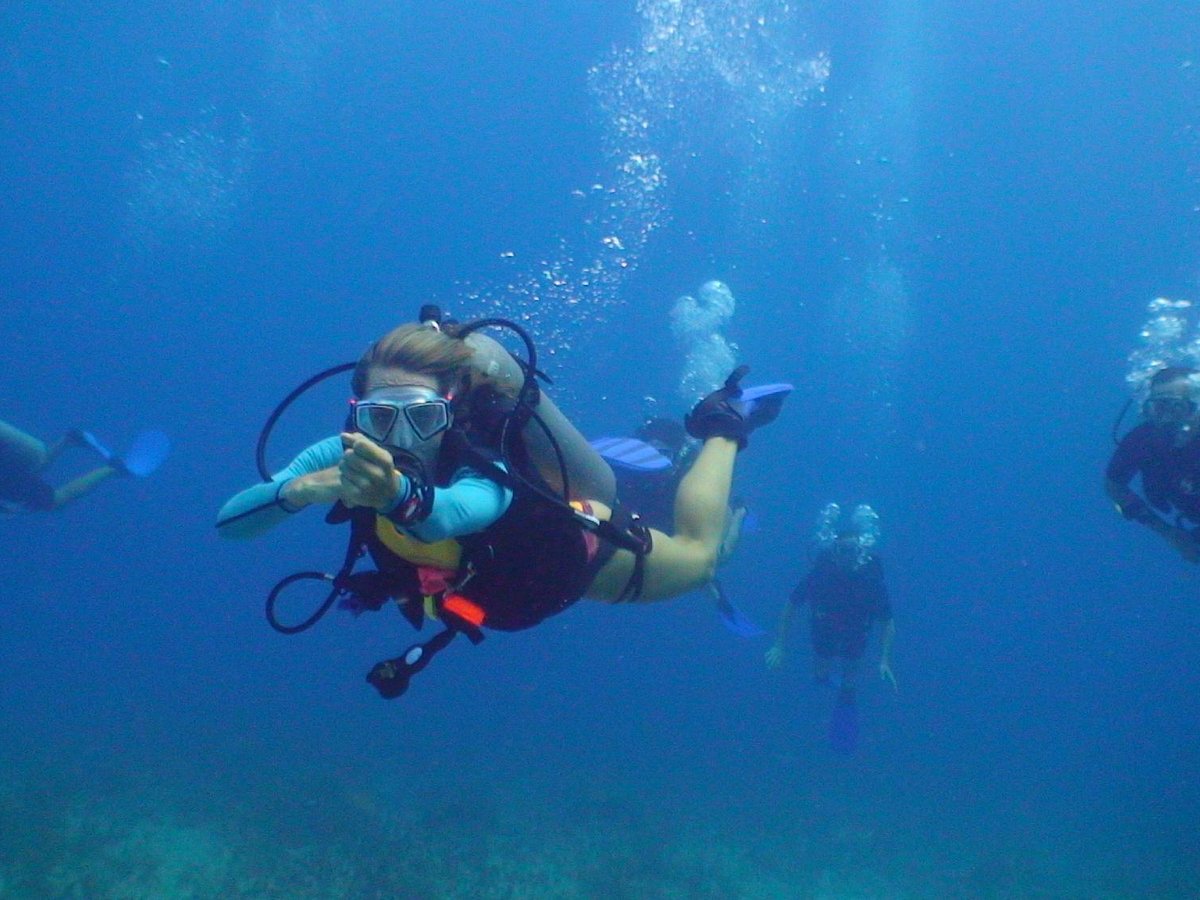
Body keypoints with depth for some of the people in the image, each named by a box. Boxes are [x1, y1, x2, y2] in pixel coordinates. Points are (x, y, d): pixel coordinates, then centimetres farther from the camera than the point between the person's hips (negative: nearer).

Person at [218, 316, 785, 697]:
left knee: (695, 555, 21)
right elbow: (228, 520, -36)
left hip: (570, 556, -4)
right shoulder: (345, 456, -33)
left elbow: (447, 514, -70)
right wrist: (295, 490, -56)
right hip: (494, 575, 5)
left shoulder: (484, 472, -46)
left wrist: (398, 493, -92)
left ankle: (721, 427, 40)